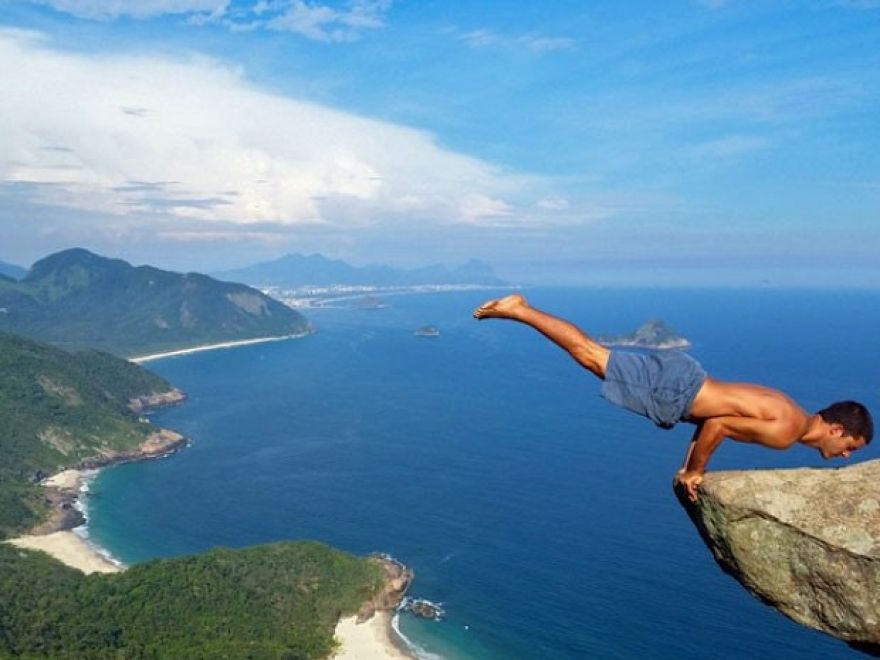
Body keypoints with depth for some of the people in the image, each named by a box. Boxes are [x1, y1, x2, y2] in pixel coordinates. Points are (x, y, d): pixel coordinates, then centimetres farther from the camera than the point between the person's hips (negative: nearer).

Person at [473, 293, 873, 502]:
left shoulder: (790, 412, 16)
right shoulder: (785, 432, -15)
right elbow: (717, 426, -20)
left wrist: (692, 465, 21)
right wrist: (694, 471, -6)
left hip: (681, 375, 8)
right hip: (672, 390, -8)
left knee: (594, 356, 12)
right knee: (591, 357, -5)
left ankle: (522, 309, 16)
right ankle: (517, 311, -3)